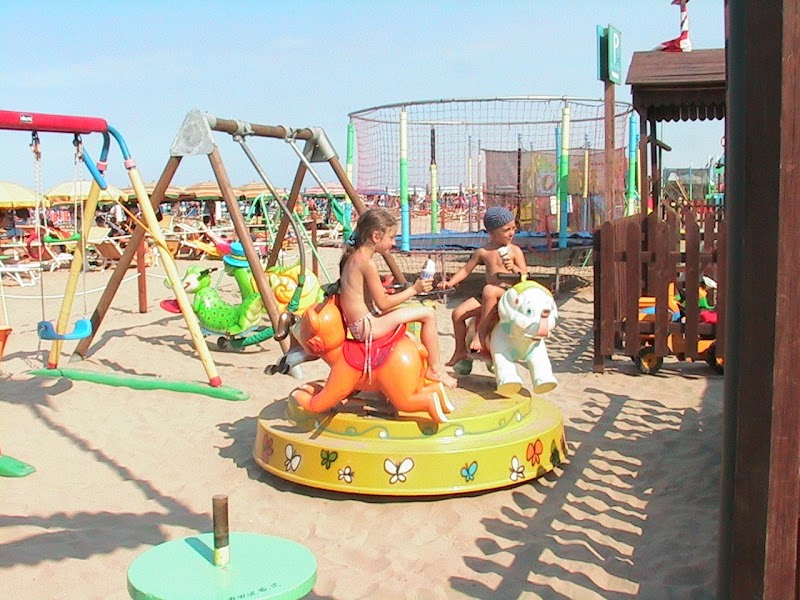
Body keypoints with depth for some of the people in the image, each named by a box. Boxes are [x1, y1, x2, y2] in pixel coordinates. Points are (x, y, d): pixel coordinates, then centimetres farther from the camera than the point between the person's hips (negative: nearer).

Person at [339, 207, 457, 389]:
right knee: (428, 314, -9)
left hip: (358, 325, 10)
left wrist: (381, 290, 16)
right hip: (367, 327, -10)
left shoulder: (352, 257, 9)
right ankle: (434, 369, 0)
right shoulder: (368, 263, -19)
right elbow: (383, 304, -16)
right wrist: (414, 289, -10)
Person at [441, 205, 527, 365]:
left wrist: (514, 268, -21)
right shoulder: (483, 251, 7)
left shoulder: (514, 250, 0)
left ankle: (481, 332, -27)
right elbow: (466, 269, 11)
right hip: (487, 297, 5)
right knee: (458, 313, -7)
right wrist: (450, 282, -1)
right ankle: (460, 350, 11)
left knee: (489, 290, -38)